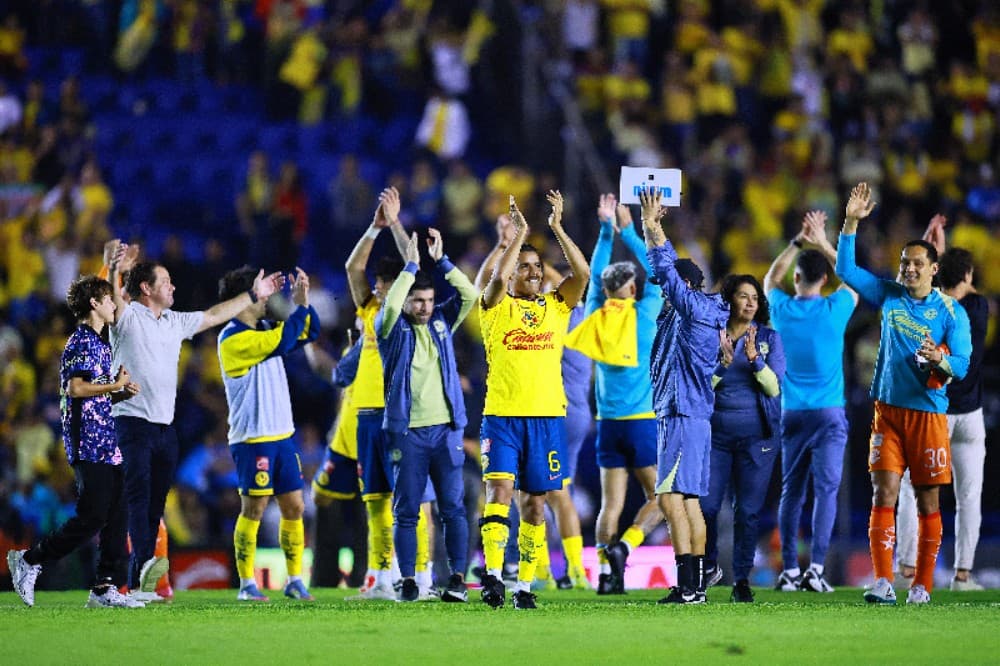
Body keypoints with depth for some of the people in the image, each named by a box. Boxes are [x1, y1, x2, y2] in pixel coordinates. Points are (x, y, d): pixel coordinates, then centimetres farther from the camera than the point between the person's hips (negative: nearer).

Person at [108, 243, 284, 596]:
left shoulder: (175, 322, 20)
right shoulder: (127, 316, -3)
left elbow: (214, 315, 31)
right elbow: (112, 297, -23)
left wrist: (253, 295, 35)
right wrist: (114, 268, -43)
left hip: (165, 426, 7)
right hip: (132, 420, -7)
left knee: (155, 505, 3)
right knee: (138, 494, -18)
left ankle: (137, 584, 2)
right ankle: (146, 563, -34)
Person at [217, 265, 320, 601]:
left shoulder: (263, 329, 14)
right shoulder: (233, 338, -12)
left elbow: (308, 332, 18)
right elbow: (281, 343, -23)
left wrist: (303, 301, 2)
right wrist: (300, 304, -15)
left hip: (281, 435, 8)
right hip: (252, 438, -8)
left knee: (294, 507, 5)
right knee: (254, 509, -5)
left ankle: (295, 580, 11)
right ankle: (246, 584, 2)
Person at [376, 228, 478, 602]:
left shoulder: (441, 322, 13)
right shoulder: (394, 329, 3)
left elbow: (469, 295, 3)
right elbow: (390, 306, -17)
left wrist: (440, 260, -1)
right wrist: (411, 266, -12)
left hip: (446, 429, 3)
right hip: (407, 431, -3)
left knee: (453, 507, -1)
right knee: (407, 510, 0)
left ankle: (458, 579, -1)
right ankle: (408, 581, 3)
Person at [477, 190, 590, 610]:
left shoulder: (556, 307, 12)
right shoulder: (497, 308, 5)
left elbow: (582, 273, -3)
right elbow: (498, 277, -16)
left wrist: (557, 226, -7)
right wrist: (519, 233, -10)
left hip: (547, 418, 3)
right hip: (502, 417, -3)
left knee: (535, 502, 4)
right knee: (500, 489, -17)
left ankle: (524, 585, 9)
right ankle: (493, 576, -24)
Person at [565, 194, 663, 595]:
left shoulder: (596, 317, 3)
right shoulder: (642, 316, -6)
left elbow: (596, 275, 18)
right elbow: (656, 272, 4)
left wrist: (606, 230, 20)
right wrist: (628, 231, 10)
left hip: (608, 425, 4)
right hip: (643, 422, -4)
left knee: (611, 503, 4)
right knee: (659, 497, 4)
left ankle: (606, 570, -4)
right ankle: (623, 546, -16)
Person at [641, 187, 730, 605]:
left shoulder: (698, 309, -9)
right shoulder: (682, 312, 15)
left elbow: (668, 271, -16)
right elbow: (665, 268, 23)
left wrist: (653, 226, -10)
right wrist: (650, 225, 20)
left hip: (685, 417, -10)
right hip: (678, 414, 10)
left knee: (671, 497, -14)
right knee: (687, 499, 9)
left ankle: (687, 585, -18)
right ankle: (695, 584, 11)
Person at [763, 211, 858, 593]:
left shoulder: (781, 310, -1)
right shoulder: (834, 310, -7)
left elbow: (771, 278, 21)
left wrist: (798, 242, 18)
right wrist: (824, 245, 16)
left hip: (792, 415, 3)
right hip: (829, 414, -3)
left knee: (791, 492, 7)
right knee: (826, 490, -4)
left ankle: (789, 570, 4)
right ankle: (816, 568, -14)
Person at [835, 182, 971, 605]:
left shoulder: (951, 312, -1)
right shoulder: (889, 296, 7)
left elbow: (961, 364, -6)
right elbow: (846, 270, 7)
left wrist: (938, 360, -27)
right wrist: (851, 223, -2)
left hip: (929, 414, -2)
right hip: (888, 410, 2)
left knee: (927, 502, 2)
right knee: (884, 495, -7)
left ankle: (922, 585, 9)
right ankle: (883, 582, -12)